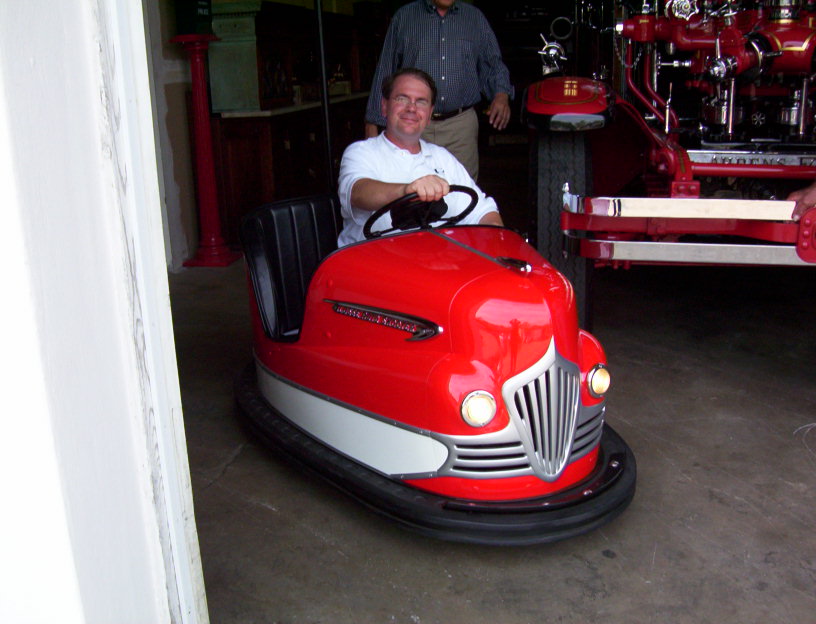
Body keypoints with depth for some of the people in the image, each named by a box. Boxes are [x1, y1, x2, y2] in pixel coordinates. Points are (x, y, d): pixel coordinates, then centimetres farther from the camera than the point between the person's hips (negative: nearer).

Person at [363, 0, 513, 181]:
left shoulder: (475, 18, 14)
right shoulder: (404, 17, 10)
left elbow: (492, 63, 14)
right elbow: (385, 71, 10)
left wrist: (501, 93, -9)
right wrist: (373, 123, 4)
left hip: (461, 124, 1)